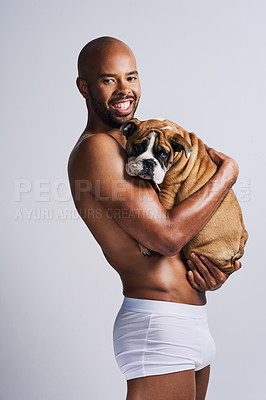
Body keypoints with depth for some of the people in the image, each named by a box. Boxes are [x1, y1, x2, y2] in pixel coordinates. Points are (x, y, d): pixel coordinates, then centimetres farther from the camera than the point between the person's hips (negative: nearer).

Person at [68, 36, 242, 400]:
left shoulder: (126, 145, 15)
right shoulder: (94, 149, -15)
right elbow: (167, 235, -22)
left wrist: (213, 268, -2)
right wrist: (227, 172, -10)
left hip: (190, 319, 9)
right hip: (157, 328, -9)